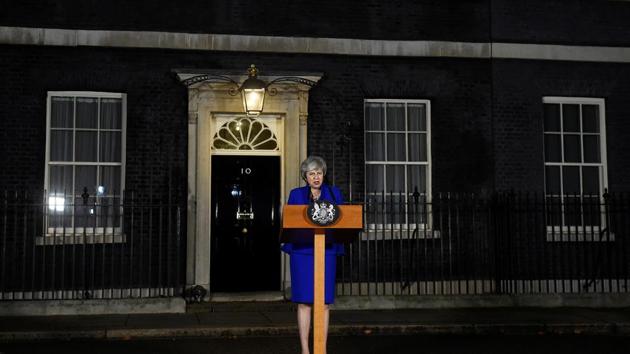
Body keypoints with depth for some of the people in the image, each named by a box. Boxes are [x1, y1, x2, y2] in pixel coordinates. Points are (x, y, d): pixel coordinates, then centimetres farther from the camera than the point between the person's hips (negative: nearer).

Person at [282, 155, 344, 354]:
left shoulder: (334, 193, 11)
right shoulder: (296, 195, 9)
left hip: (326, 251, 1)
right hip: (302, 251, -1)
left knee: (324, 302, 2)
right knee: (304, 302, -1)